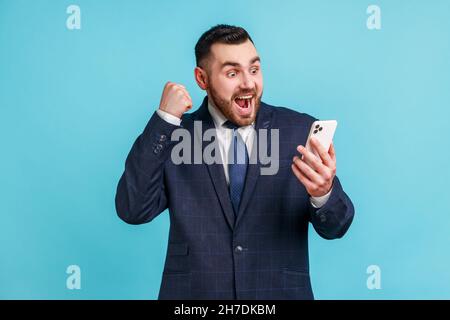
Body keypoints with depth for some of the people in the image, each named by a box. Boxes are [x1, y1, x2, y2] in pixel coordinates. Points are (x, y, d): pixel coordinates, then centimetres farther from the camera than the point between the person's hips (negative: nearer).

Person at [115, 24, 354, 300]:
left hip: (279, 292, 1)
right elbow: (133, 211, -10)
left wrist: (324, 193, -24)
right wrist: (164, 119, -14)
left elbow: (334, 228, -2)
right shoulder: (173, 133, 1)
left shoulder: (301, 130, -1)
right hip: (194, 291, 0)